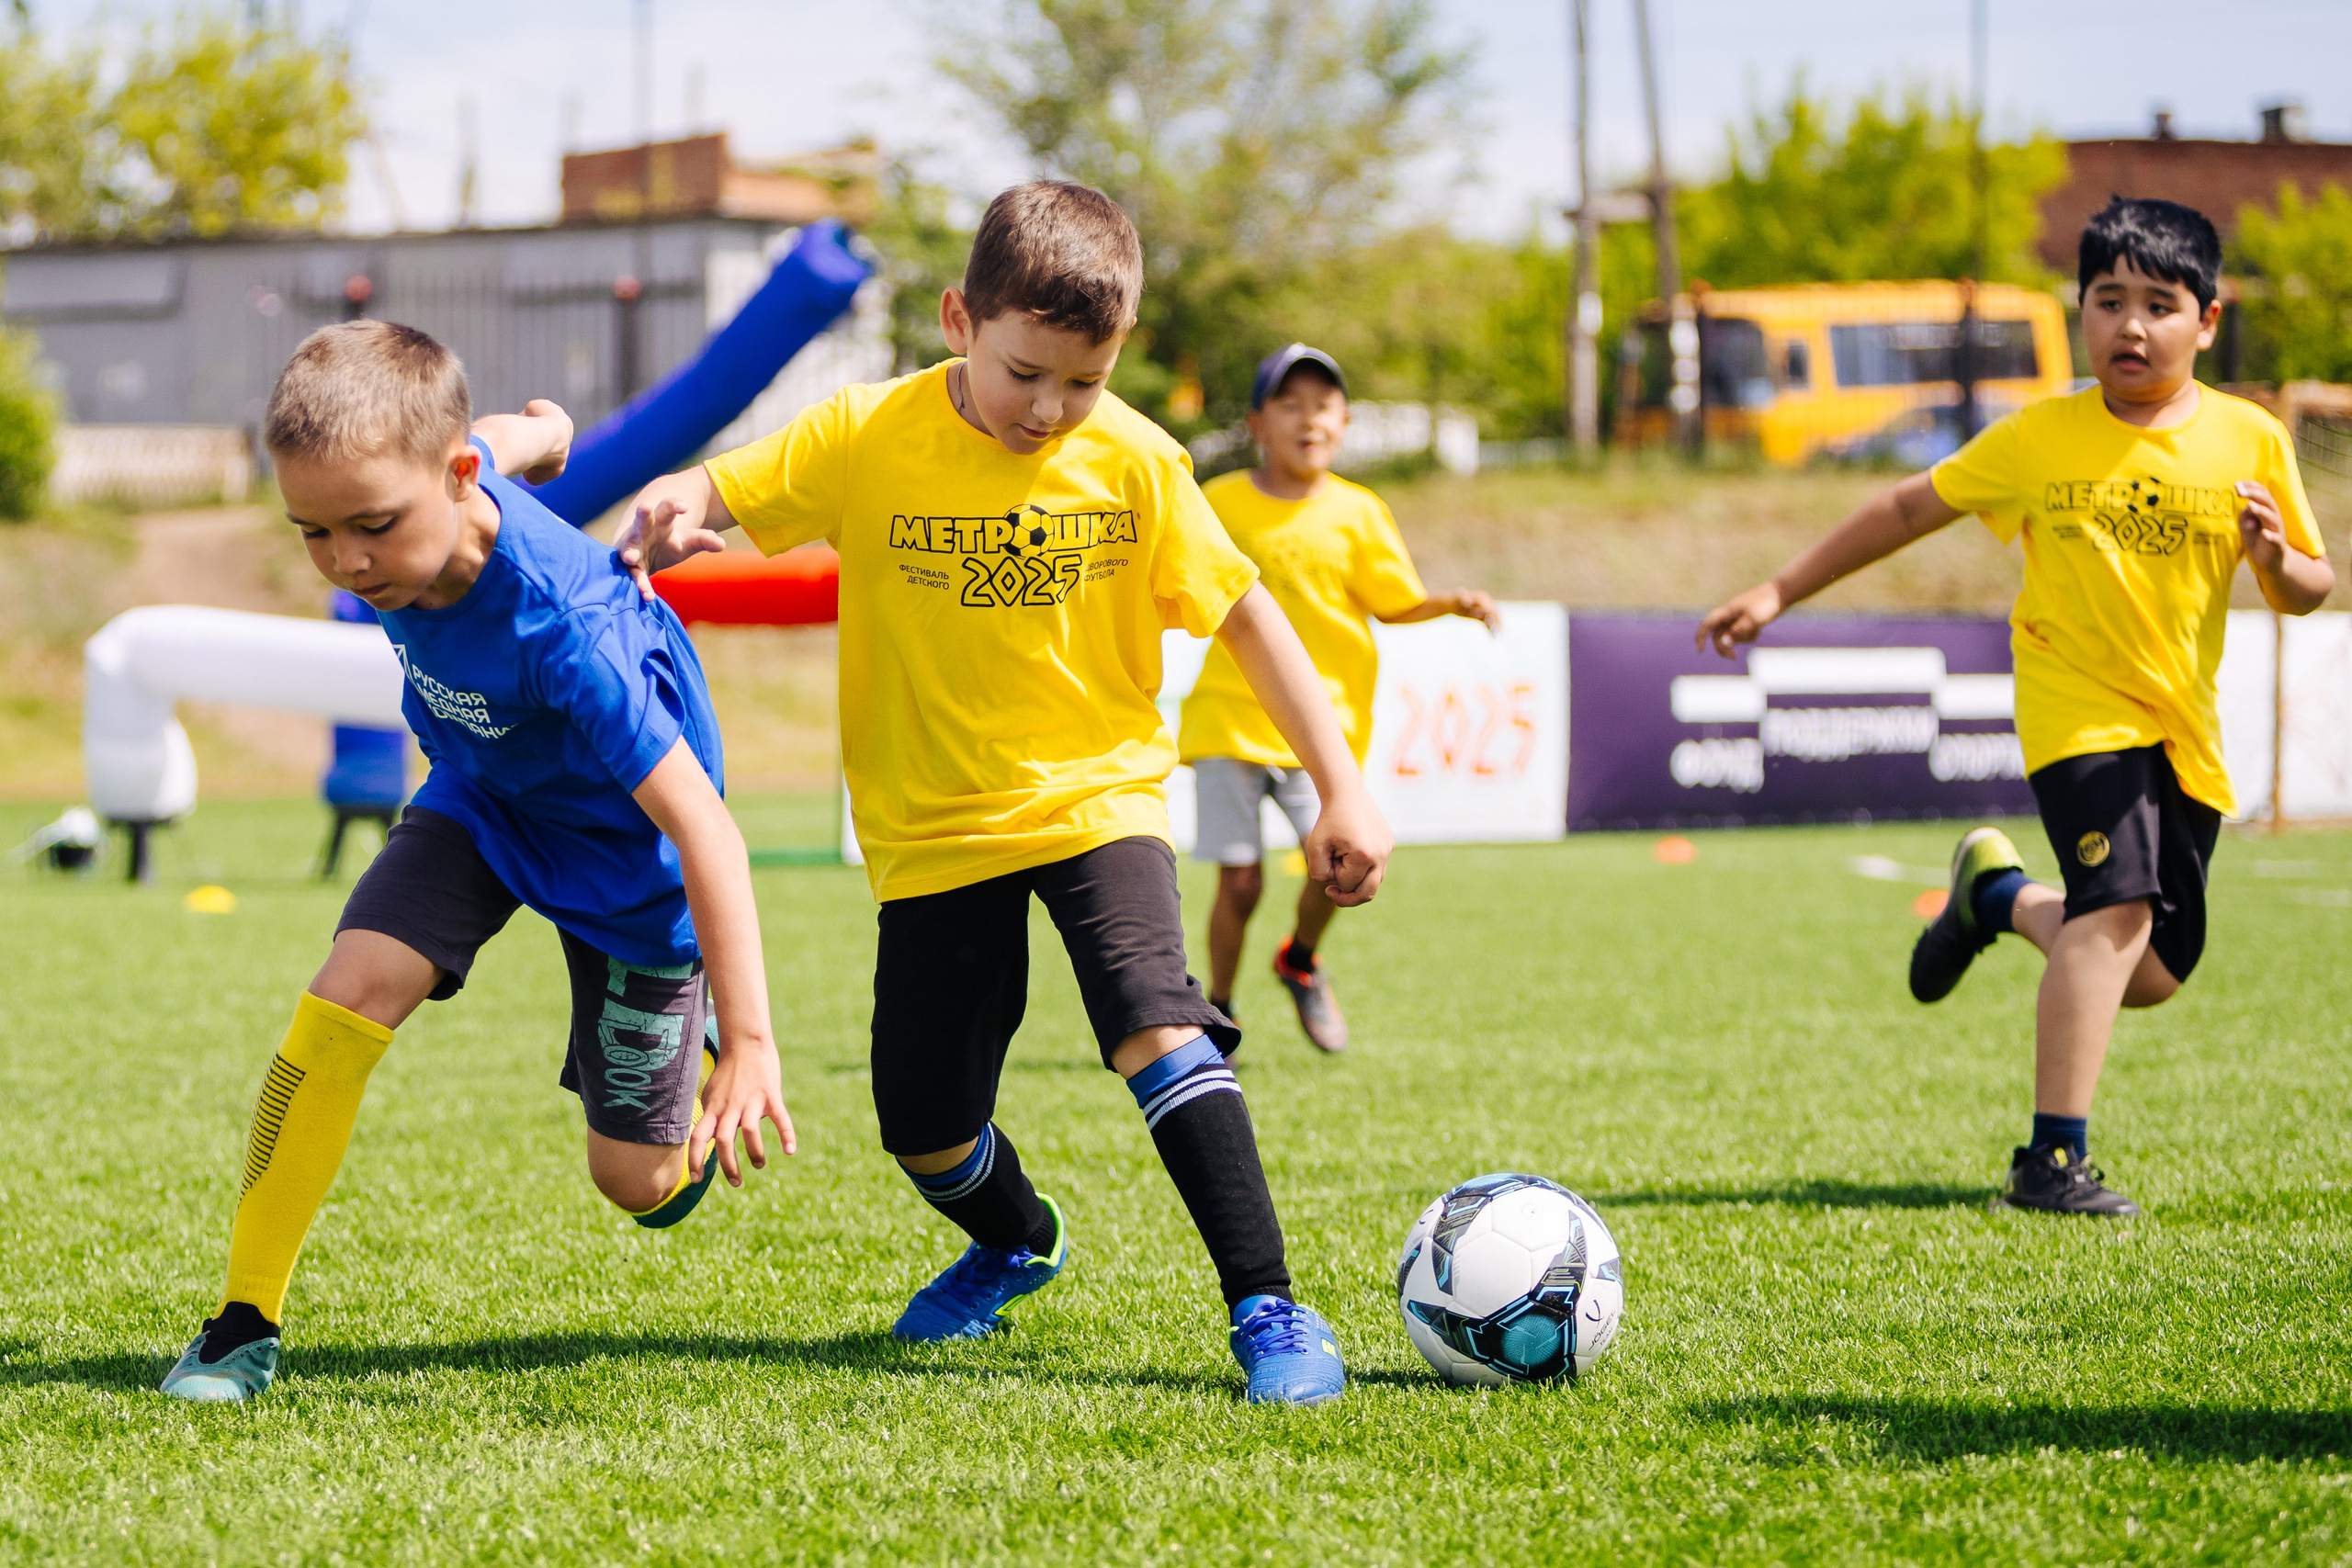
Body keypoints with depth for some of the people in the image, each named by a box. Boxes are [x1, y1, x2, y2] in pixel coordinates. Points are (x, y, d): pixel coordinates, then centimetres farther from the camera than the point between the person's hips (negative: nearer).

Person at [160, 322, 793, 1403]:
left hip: (621, 845, -5)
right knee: (344, 998, -21)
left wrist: (748, 1042, -49)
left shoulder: (564, 631, -42)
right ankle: (245, 1323, -13)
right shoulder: (452, 464, -23)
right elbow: (515, 439, 3)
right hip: (482, 799, 5)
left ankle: (705, 1072, 39)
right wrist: (540, 430, 29)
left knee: (634, 1179, 3)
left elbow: (701, 825, -44)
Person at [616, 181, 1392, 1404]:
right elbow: (714, 495, -6)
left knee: (1156, 1021, -27)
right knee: (921, 1123, 6)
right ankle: (1019, 1241, 40)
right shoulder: (866, 439, -10)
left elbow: (1244, 614, -2)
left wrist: (1342, 788, -5)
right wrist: (668, 513, -32)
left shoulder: (1134, 462, -9)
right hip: (934, 829, 2)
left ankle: (1265, 1306, -21)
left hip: (1095, 795, -1)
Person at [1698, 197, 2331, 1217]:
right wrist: (1779, 594, 6)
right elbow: (1910, 509, 7)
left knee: (2153, 976, 10)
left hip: (2184, 728, 4)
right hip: (2075, 705, -4)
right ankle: (2052, 1161, -25)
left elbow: (2313, 591, 5)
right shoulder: (2040, 439, -3)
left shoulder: (2248, 443, -1)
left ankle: (1999, 893, 39)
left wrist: (2274, 560, -19)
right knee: (2118, 903, -26)